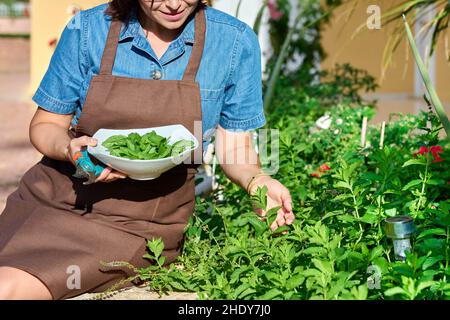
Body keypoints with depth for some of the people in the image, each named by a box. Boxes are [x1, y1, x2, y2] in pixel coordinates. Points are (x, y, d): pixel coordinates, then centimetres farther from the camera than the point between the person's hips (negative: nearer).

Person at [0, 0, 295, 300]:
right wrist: (69, 149, -20)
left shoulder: (235, 41, -6)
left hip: (139, 223, -3)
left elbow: (235, 144, 1)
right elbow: (46, 124, 3)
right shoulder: (87, 29, -5)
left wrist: (256, 180, -21)